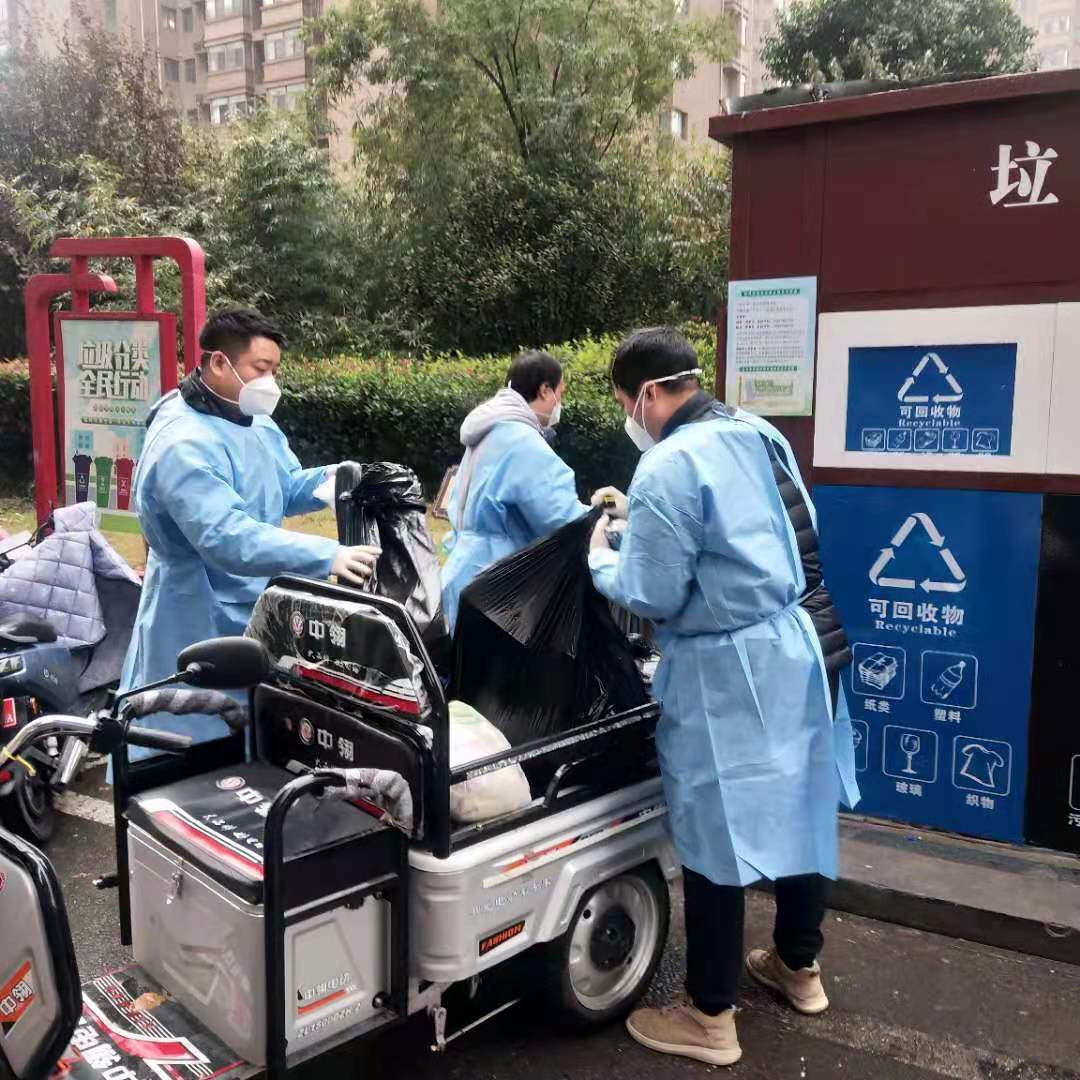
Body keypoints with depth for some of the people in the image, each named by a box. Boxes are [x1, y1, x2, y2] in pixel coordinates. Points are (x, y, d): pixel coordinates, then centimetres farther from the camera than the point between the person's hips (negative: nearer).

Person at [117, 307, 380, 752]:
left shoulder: (256, 423, 6)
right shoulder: (184, 445, -27)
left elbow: (282, 488, 15)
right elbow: (227, 537, -37)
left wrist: (328, 479, -7)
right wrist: (327, 556, -43)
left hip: (257, 614, 9)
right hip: (201, 628, -9)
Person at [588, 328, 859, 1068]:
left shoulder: (671, 466, -18)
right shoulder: (762, 435, 8)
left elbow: (651, 596, -16)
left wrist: (604, 559, 3)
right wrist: (643, 517, 21)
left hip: (730, 669, -9)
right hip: (805, 644, 9)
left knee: (714, 833, 4)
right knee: (803, 807, 20)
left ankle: (711, 1019, 19)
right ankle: (800, 966, 40)